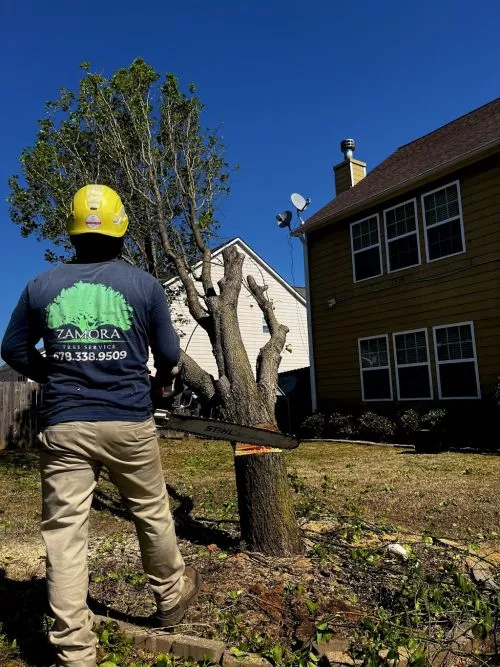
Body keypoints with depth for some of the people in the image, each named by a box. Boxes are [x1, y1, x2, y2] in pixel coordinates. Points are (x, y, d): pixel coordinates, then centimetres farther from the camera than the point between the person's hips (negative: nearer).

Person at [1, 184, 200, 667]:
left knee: (64, 532, 8)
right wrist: (160, 380, 25)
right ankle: (171, 596, 40)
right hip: (129, 424, -1)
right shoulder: (144, 285, -2)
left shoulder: (41, 286, 4)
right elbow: (168, 355, 3)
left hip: (63, 427, 1)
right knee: (152, 514, 18)